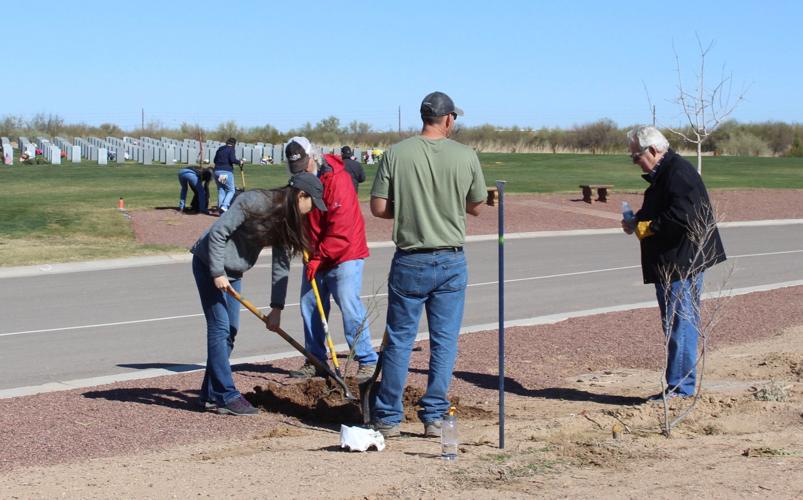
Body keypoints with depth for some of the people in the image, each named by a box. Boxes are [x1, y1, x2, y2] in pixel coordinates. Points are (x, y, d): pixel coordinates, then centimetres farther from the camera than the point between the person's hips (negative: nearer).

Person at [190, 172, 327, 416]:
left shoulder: (286, 220, 1)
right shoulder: (255, 201, -24)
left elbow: (281, 265, 1)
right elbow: (218, 232, -24)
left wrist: (277, 308, -3)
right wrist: (218, 273, -23)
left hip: (233, 272, 9)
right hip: (209, 263, -9)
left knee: (230, 331, 8)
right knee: (220, 327, -10)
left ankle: (211, 395, 15)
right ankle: (226, 396, -9)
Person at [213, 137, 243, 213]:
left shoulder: (220, 149, 17)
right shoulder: (231, 149, -3)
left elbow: (215, 160, 20)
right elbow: (232, 160, -15)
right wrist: (239, 162, 1)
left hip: (217, 171, 6)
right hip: (227, 172, -6)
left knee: (221, 191, 11)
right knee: (231, 190, 1)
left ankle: (220, 208, 5)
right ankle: (224, 206, -17)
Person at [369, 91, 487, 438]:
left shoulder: (396, 154, -6)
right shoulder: (466, 157, -3)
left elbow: (378, 208, -5)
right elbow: (476, 207, 7)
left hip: (409, 262, 0)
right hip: (452, 262, 1)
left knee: (399, 341, 8)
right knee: (445, 342, 9)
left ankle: (388, 417, 14)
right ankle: (434, 417, 12)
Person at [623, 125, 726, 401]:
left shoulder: (678, 172, -17)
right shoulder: (663, 173, 16)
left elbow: (681, 218, -26)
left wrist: (643, 228, -16)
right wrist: (636, 220, 6)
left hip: (683, 262, -11)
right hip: (670, 264, 11)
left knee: (680, 324, -7)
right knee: (674, 324, 14)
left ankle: (680, 386, -3)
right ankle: (682, 383, 20)